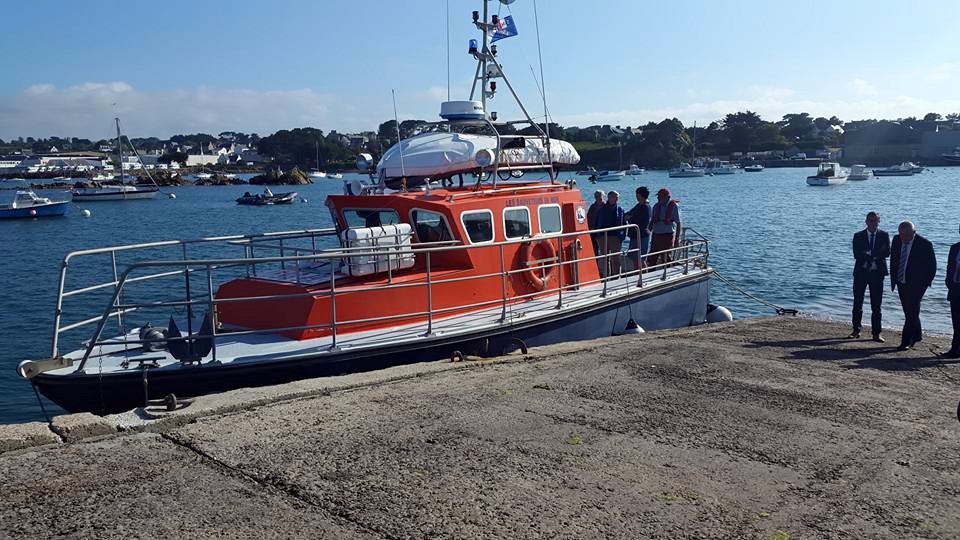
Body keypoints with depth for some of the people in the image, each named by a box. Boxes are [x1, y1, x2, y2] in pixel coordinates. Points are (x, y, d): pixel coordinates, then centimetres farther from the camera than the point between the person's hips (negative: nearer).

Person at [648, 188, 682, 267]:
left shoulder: (674, 206, -6)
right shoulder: (656, 206, 8)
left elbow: (678, 224, -6)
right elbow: (651, 221, 15)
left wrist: (677, 239, -10)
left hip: (668, 236, -5)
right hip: (656, 235, 5)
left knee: (667, 259, 3)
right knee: (652, 258, 6)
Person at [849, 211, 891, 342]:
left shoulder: (884, 236, 4)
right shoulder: (858, 236, 3)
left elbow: (887, 252, -9)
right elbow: (856, 254, -9)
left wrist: (868, 254, -20)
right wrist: (875, 256, -17)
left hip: (877, 273, 0)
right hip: (861, 272, 1)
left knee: (876, 305, 2)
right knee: (858, 303, 6)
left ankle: (876, 333, 5)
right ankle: (856, 330, 17)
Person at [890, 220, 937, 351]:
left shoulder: (925, 244, -15)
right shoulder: (897, 240, 0)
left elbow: (932, 266, -7)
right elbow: (893, 261, 12)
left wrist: (926, 283, -8)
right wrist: (893, 279, 9)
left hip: (917, 285, -6)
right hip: (901, 283, 6)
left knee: (912, 313, -7)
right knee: (909, 312, 16)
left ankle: (906, 342, -4)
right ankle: (917, 335, 34)